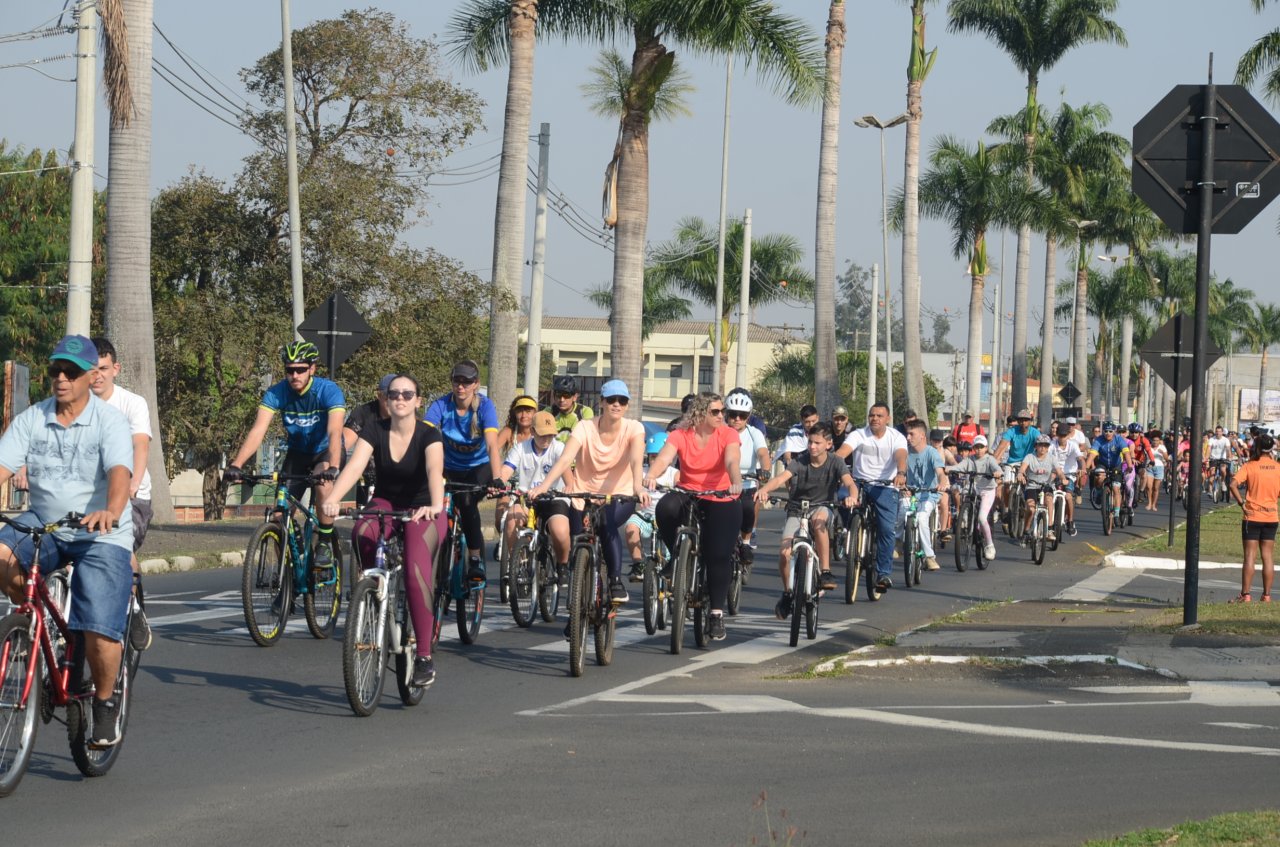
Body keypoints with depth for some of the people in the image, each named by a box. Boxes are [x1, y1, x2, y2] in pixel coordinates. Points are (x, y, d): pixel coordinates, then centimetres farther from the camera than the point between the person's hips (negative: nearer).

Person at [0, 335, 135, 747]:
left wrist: (111, 512, -47)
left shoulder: (110, 422, -10)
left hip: (100, 536, -3)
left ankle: (106, 702, 12)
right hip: (43, 524, 3)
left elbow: (120, 472, -26)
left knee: (99, 633, -15)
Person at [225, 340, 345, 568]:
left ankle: (325, 543, -16)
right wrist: (236, 465, -42)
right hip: (297, 453, 3)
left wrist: (333, 468, -56)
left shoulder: (329, 391, -27)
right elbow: (258, 430, -28)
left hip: (325, 452, -3)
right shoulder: (277, 393, -19)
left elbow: (334, 432, -39)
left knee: (323, 486, -35)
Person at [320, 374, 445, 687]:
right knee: (362, 536, -35)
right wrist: (331, 499, -42)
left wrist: (435, 506, -54)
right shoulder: (375, 431, -8)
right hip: (385, 505, 2)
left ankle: (424, 655, -16)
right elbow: (354, 465, -23)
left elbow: (434, 470, -34)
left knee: (416, 573, -27)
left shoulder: (429, 435, -15)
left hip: (422, 511, -2)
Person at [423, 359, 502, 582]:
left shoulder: (485, 406, -21)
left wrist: (497, 480, -46)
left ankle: (476, 560, -18)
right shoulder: (442, 405, -18)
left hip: (479, 468, -3)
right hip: (451, 469, 3)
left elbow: (492, 445, -32)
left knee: (467, 503, -28)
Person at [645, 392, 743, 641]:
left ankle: (717, 613, 2)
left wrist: (736, 482, -48)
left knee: (719, 556, -11)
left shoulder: (728, 435, -9)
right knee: (665, 508, -33)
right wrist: (650, 476, -46)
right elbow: (664, 457, -24)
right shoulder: (680, 435, -7)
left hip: (721, 501, -1)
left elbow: (732, 461, -27)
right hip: (688, 495, 1)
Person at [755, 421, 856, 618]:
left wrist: (852, 497, -46)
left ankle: (825, 571, -30)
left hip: (823, 508, -1)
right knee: (785, 553, -20)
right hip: (796, 512, 1)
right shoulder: (799, 463, -6)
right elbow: (781, 478, -23)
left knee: (818, 519, -39)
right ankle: (787, 593, 8)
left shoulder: (836, 463, -5)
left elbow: (849, 483, -21)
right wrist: (764, 489, -45)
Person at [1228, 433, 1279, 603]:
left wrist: (1241, 502, -11)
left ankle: (1246, 594, -1)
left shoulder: (1250, 466, -9)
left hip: (1252, 517, -3)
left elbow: (1233, 484, -20)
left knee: (1250, 556, 0)